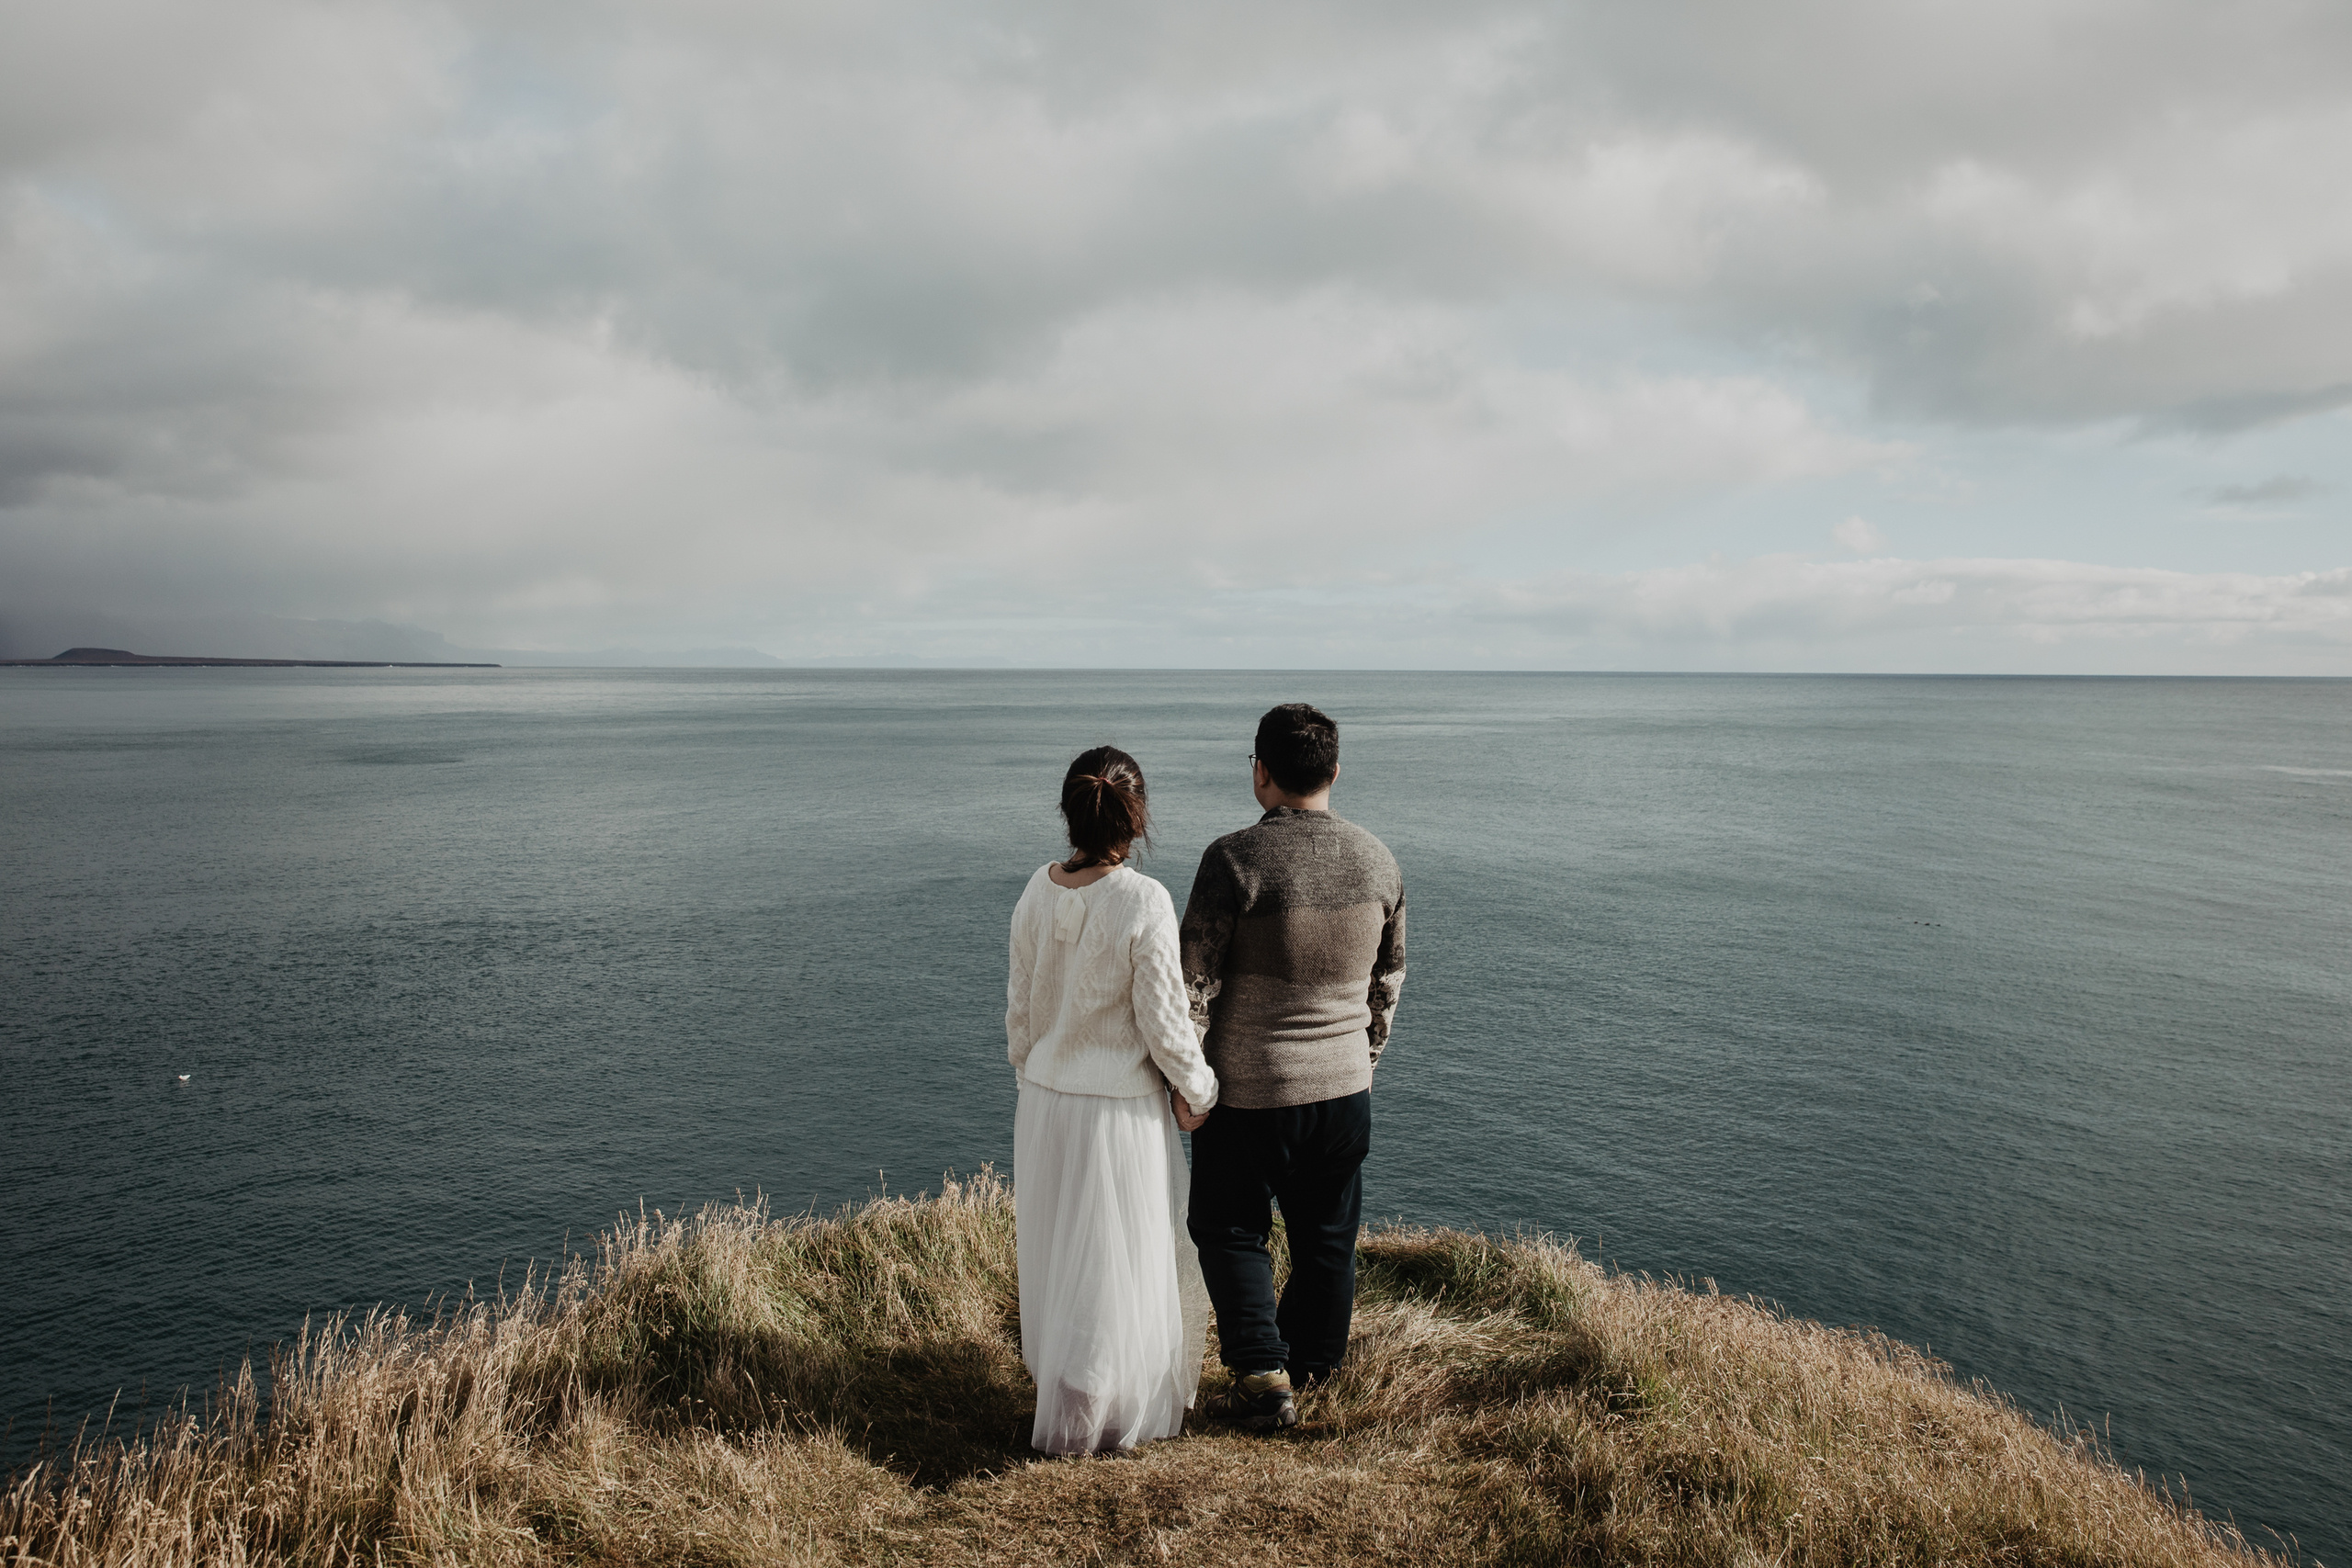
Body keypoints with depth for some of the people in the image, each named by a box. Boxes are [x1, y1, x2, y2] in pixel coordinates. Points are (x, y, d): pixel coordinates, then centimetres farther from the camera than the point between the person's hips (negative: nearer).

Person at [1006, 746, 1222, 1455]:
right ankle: (1091, 1420, 22)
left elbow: (1020, 1007, 5)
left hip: (1045, 1102, 6)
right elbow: (1163, 1022, -17)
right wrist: (1198, 1091, 1)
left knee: (1060, 1254, 22)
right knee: (1117, 1262, 11)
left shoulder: (1036, 894, -4)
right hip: (1121, 1109, -6)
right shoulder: (1144, 903, -21)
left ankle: (1064, 1391, 42)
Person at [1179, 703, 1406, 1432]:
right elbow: (1388, 978, 10)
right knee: (1327, 1237, 19)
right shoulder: (1378, 860, -1)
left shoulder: (1235, 859, -18)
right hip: (1344, 1085, 5)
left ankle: (1264, 1378, 10)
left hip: (1247, 1089, -4)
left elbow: (1193, 981, -16)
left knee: (1230, 1231, 14)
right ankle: (1311, 1368, 33)